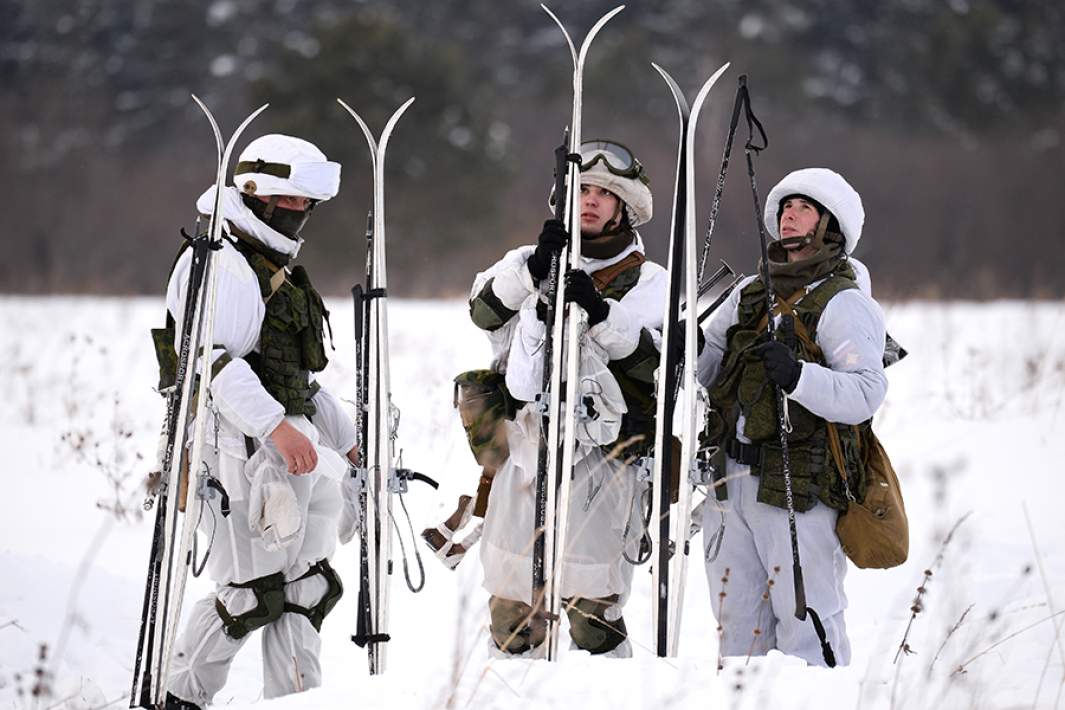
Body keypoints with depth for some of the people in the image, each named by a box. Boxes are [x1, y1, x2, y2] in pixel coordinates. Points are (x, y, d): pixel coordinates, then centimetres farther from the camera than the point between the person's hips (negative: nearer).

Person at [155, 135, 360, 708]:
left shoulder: (276, 269, 24)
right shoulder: (221, 264, -10)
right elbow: (210, 360, -23)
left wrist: (347, 440, 29)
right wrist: (275, 424, -31)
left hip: (292, 444, 10)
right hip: (242, 443, -10)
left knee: (304, 586, 9)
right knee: (255, 591, -9)